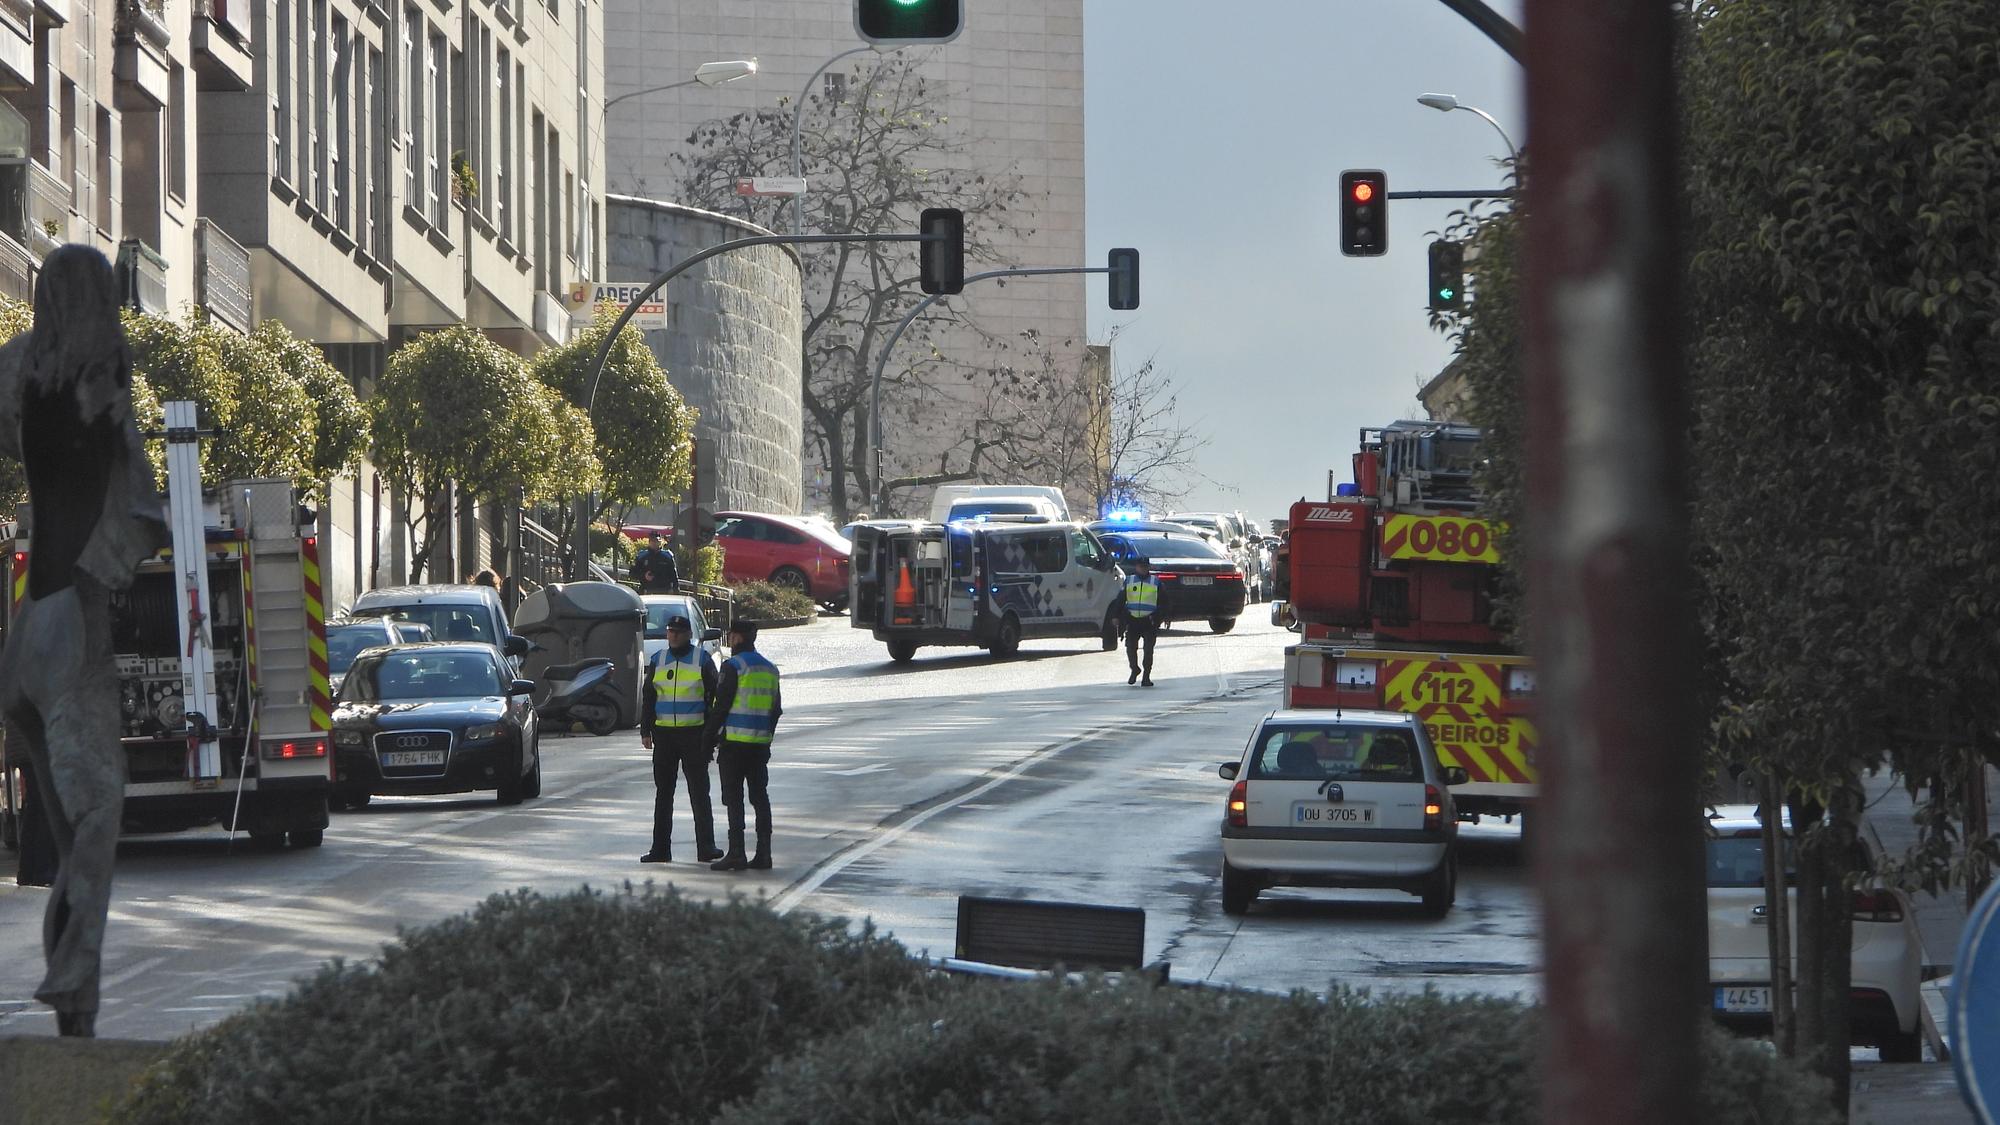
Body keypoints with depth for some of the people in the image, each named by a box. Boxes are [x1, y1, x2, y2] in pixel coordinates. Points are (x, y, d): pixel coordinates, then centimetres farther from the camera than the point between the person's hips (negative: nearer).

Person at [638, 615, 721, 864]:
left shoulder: (702, 660, 0)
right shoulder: (658, 661, 11)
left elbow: (714, 696, 1)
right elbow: (648, 698, 14)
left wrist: (711, 732, -5)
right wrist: (646, 731, 5)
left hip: (694, 734, -4)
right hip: (664, 734, 4)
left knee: (699, 792, -6)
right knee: (663, 793, 7)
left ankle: (706, 847, -5)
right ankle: (660, 849, 11)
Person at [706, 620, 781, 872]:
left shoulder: (733, 666, -9)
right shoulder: (770, 669, 13)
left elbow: (721, 706, -12)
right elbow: (776, 709, 17)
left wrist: (710, 738, -6)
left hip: (734, 740, -7)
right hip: (760, 742, 7)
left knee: (733, 797, -4)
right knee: (760, 796, 9)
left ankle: (736, 853, -9)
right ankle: (763, 853, 6)